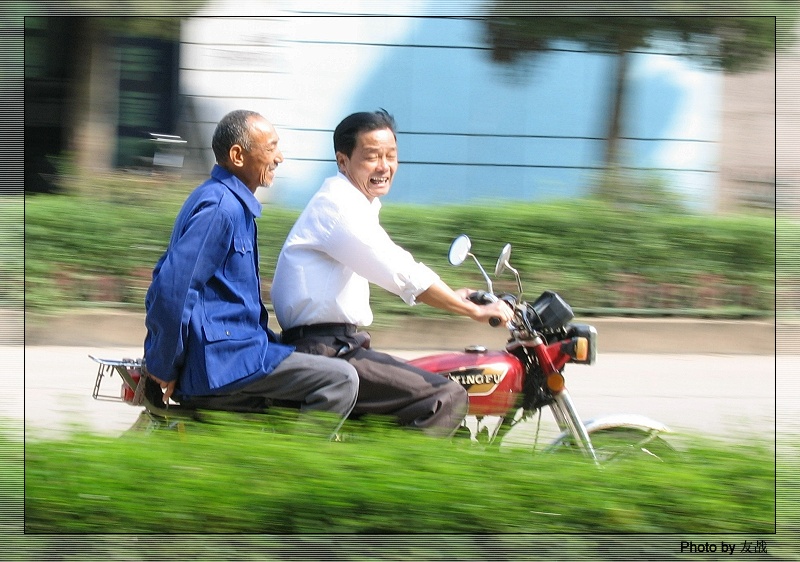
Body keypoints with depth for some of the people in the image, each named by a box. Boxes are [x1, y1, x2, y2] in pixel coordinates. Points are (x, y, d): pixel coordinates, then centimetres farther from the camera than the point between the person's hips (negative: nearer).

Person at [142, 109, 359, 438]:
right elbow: (172, 288, -24)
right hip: (221, 361, -11)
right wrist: (165, 368, -17)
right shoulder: (221, 207, -16)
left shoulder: (233, 203, 18)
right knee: (340, 381, -17)